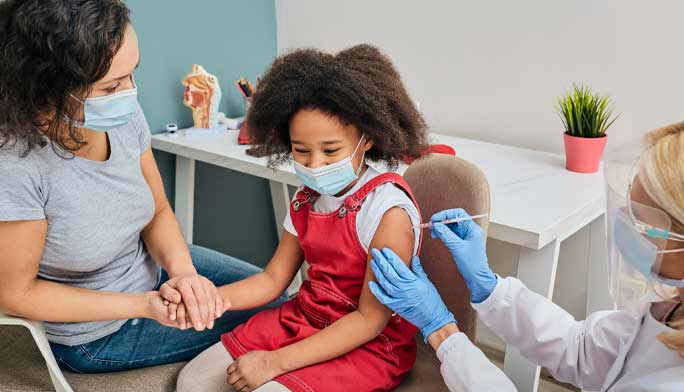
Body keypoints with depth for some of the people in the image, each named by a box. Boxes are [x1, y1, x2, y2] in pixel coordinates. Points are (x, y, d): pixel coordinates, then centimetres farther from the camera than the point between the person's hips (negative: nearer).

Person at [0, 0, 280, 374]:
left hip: (150, 264, 5)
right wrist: (144, 306, -26)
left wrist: (182, 269, -24)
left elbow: (158, 212, -3)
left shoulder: (125, 116, -19)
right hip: (97, 336, -5)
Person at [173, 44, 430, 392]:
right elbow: (273, 279, 3)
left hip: (369, 346, -6)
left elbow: (370, 319, -21)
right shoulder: (307, 198, 1)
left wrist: (276, 362, -22)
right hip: (302, 319, 7)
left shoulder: (389, 211, -23)